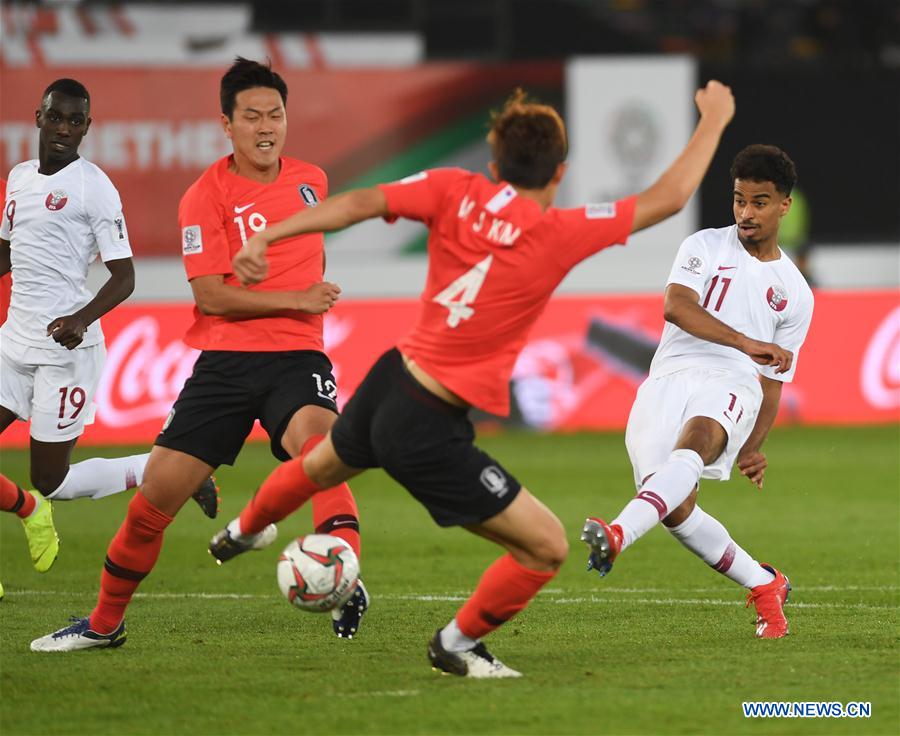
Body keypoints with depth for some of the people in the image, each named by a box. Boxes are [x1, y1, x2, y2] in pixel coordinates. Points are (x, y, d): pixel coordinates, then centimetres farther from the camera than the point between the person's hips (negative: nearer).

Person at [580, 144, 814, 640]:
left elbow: (774, 379, 25)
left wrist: (754, 447, 10)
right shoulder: (705, 247, 16)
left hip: (731, 385, -1)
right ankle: (764, 586, 5)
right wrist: (746, 342, -17)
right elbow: (676, 305, -5)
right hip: (670, 377, 1)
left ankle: (619, 535, -61)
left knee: (692, 447, -37)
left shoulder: (794, 294, 22)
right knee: (676, 509, -17)